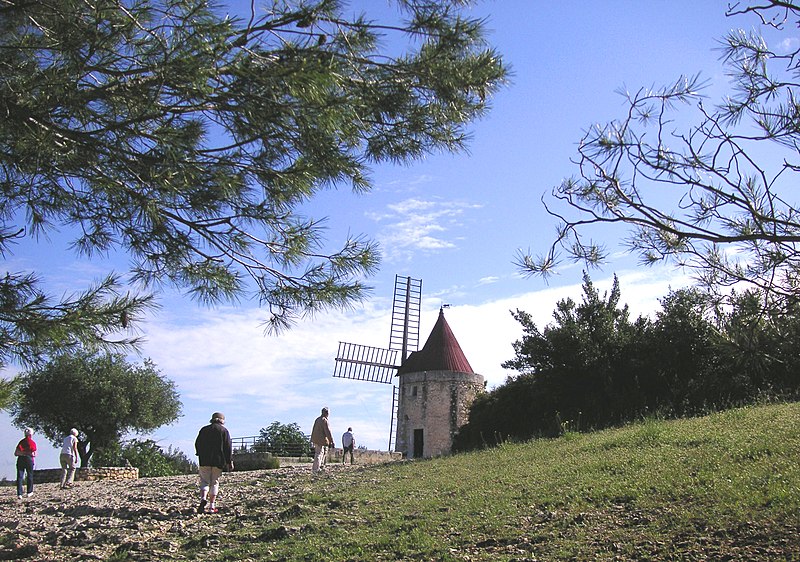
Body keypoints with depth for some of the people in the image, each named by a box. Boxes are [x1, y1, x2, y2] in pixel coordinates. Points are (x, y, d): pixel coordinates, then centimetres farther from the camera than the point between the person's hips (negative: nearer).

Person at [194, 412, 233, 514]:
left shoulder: (204, 429, 9)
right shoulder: (224, 430, 3)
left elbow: (197, 444, 12)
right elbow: (228, 447, -2)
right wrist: (230, 461, 1)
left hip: (204, 461, 1)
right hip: (218, 461, -1)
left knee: (204, 481, 7)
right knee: (214, 483, 7)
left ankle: (203, 498, -21)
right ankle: (212, 507, 3)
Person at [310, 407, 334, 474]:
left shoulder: (317, 420, 12)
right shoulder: (324, 420, -16)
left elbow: (313, 430, 19)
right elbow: (328, 431, -19)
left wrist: (312, 440, 27)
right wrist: (332, 441, -17)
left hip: (315, 440, 9)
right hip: (321, 440, -9)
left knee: (324, 451, 21)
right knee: (319, 454, -6)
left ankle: (321, 466, 24)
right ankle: (315, 469, -7)